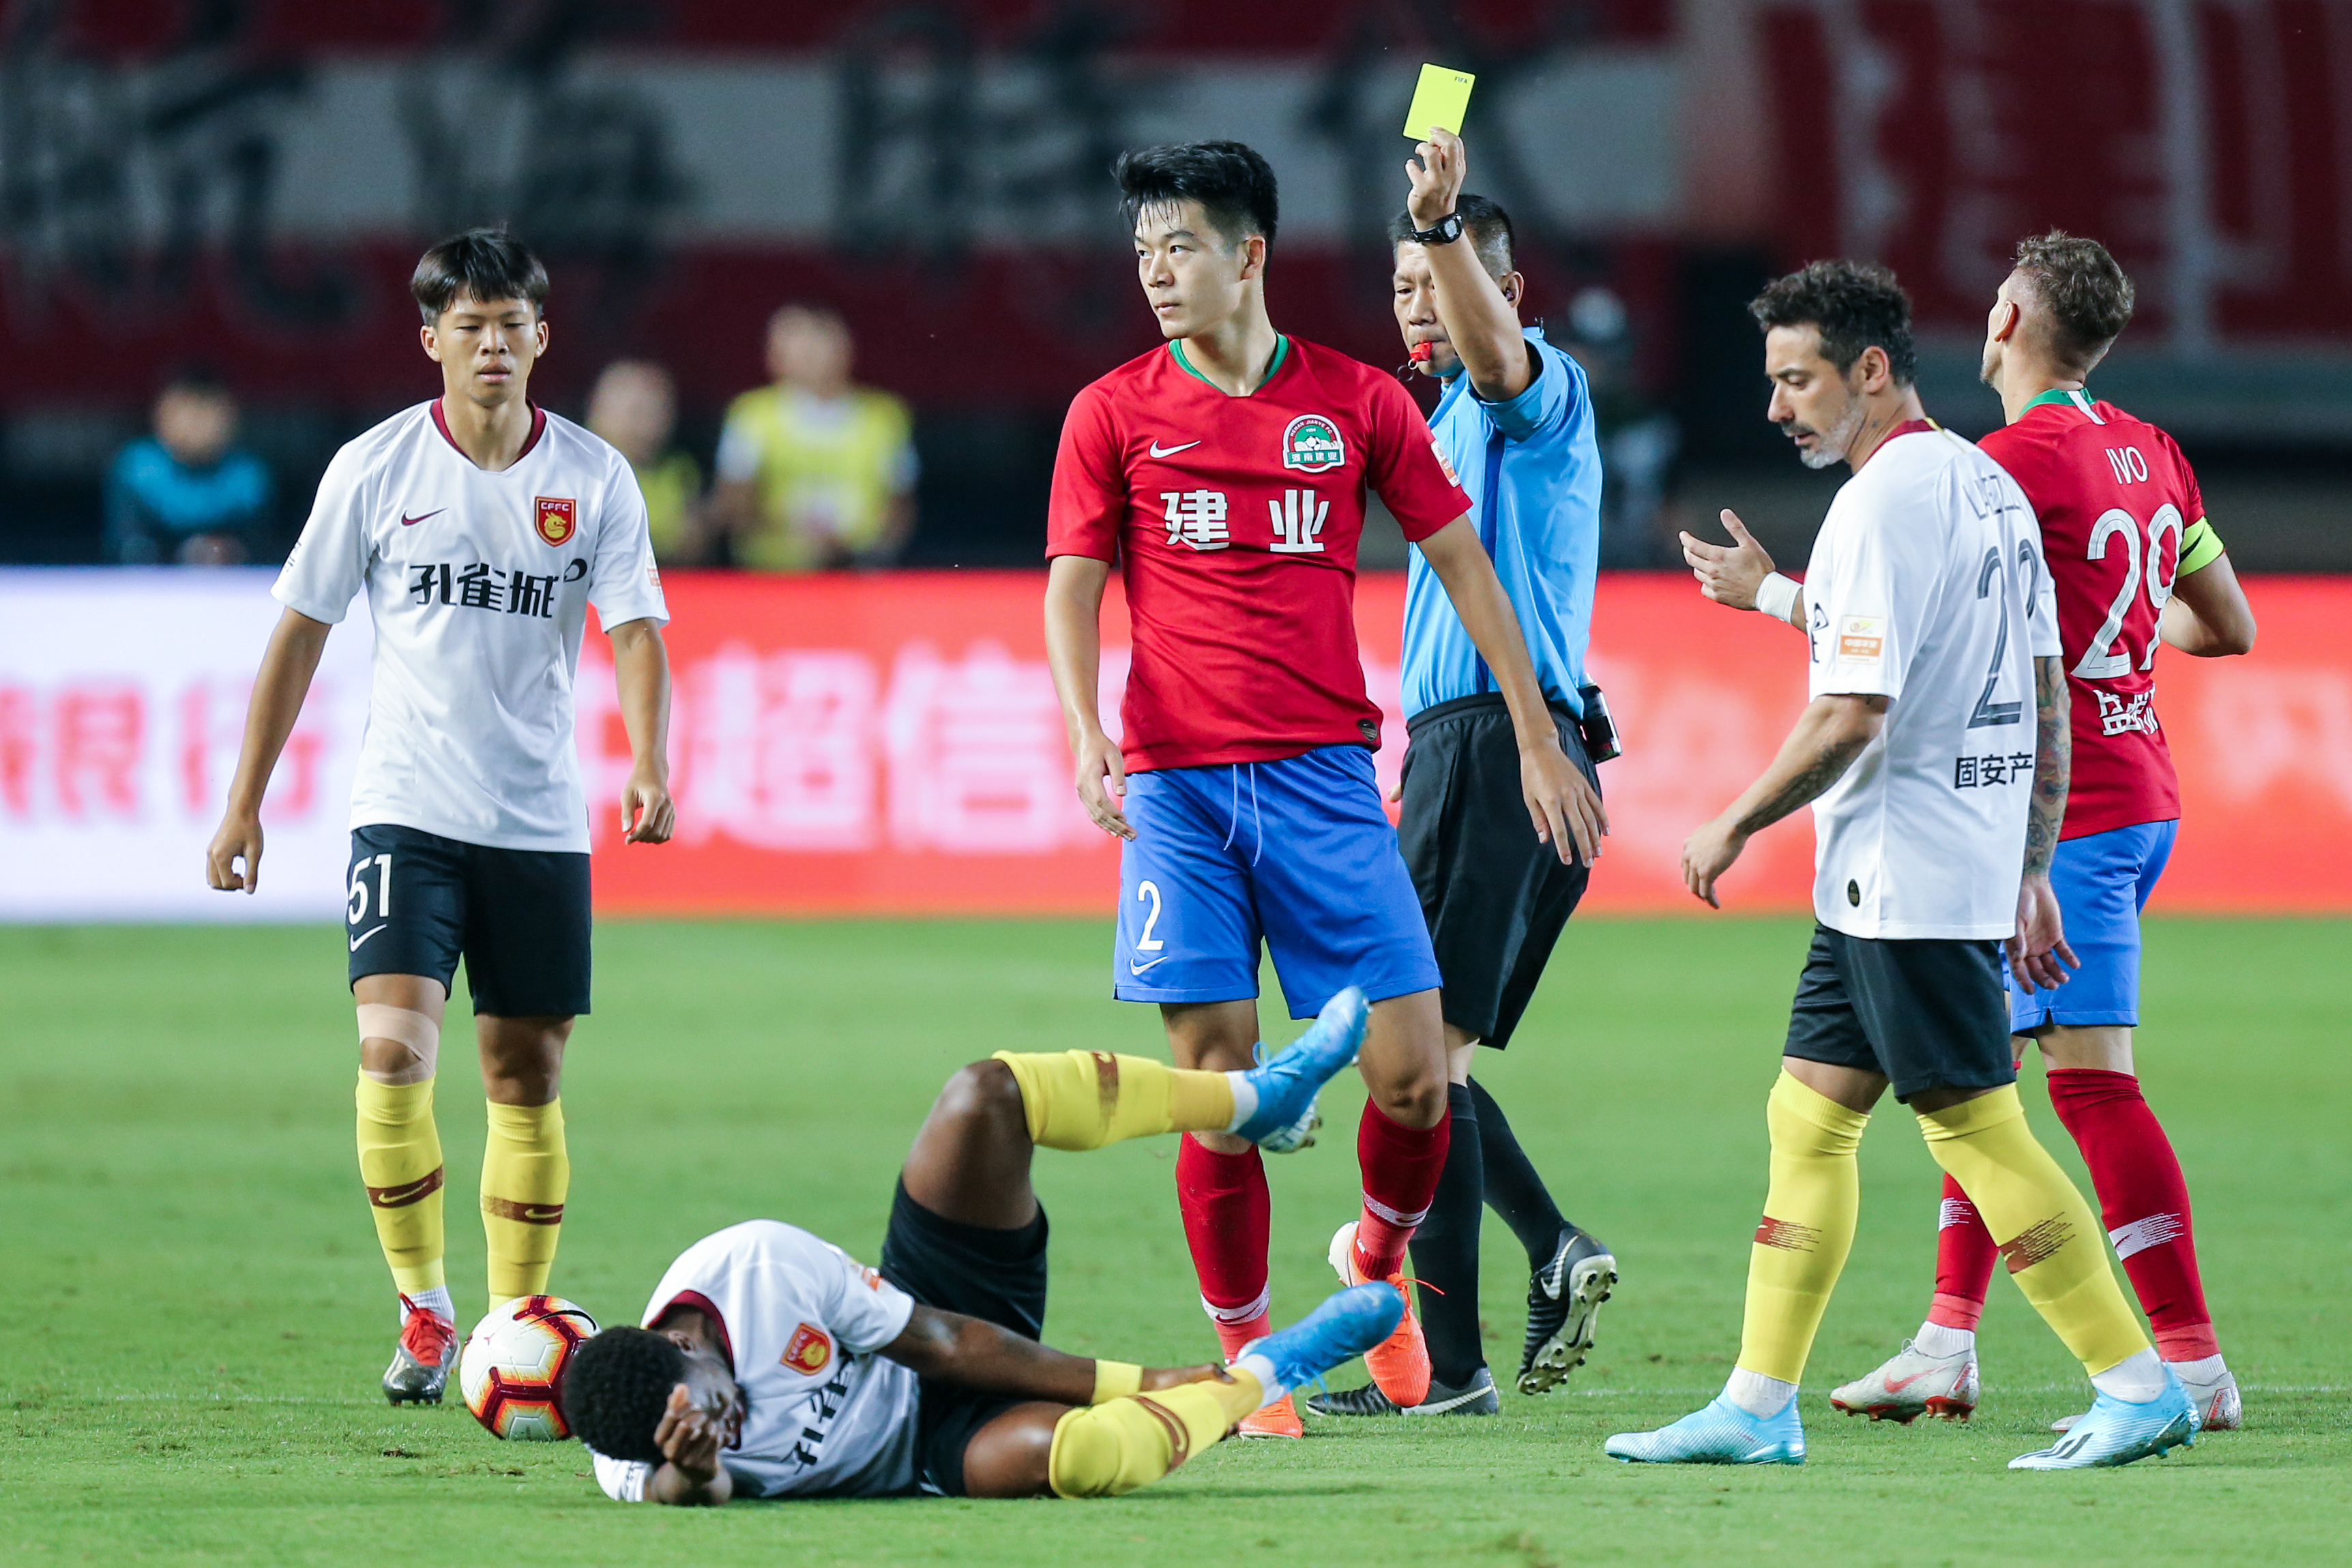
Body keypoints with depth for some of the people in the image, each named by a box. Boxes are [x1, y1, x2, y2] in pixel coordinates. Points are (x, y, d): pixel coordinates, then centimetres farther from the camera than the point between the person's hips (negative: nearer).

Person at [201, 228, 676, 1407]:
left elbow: (635, 630, -4)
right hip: (406, 812, -2)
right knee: (393, 1051, -17)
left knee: (527, 1076, 6)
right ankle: (422, 1309, -3)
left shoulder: (594, 478, 0)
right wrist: (244, 805, 4)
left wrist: (648, 766, -23)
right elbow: (299, 635, 5)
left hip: (541, 824, 2)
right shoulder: (376, 469, -2)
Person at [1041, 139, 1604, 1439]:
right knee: (1219, 1085, -3)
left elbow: (1461, 562, 12)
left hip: (1324, 777, 0)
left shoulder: (1356, 402, 7)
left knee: (1412, 1074, -6)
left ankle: (1376, 1256, 24)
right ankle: (1245, 1359, 10)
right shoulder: (1113, 413, 6)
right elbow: (1073, 587, 4)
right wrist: (1086, 732, -14)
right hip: (1176, 783, 0)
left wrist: (1537, 740, 10)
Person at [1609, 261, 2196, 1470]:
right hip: (1976, 860, 10)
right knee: (1807, 1114, 10)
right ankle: (1759, 1407, 10)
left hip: (1906, 876, -10)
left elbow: (1851, 717, -21)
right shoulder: (1989, 487, 14)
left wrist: (1735, 824, -8)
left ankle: (2139, 1389, -3)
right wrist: (2033, 872, 21)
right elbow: (2048, 702, 17)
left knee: (1976, 1128, -6)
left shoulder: (1884, 502, -16)